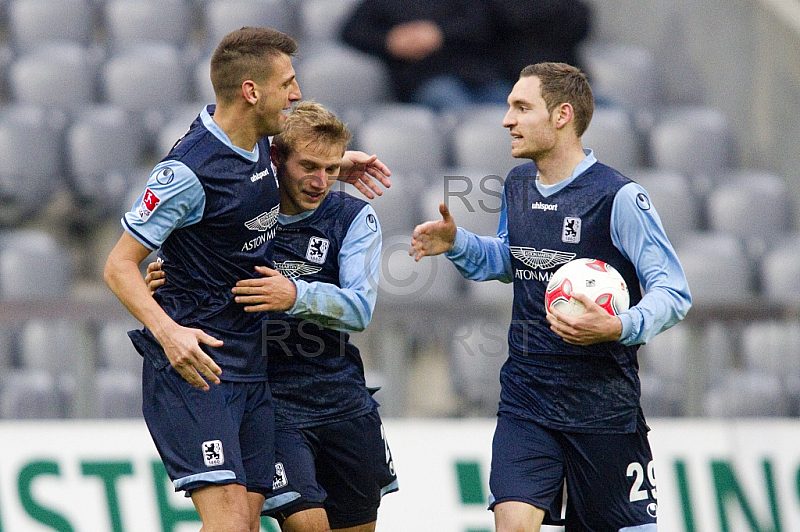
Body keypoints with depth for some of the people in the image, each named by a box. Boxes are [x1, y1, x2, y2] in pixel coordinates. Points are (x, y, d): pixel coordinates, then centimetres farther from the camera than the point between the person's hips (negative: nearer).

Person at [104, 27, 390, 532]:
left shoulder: (257, 139, 7)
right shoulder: (189, 171, -18)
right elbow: (120, 265, -14)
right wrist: (167, 331, -29)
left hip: (250, 366, 9)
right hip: (193, 361, -9)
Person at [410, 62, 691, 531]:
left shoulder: (619, 197, -14)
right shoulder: (518, 185, 8)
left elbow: (674, 293, -13)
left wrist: (617, 328, -30)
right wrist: (456, 243, 9)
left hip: (602, 403, -5)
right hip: (525, 401, 5)